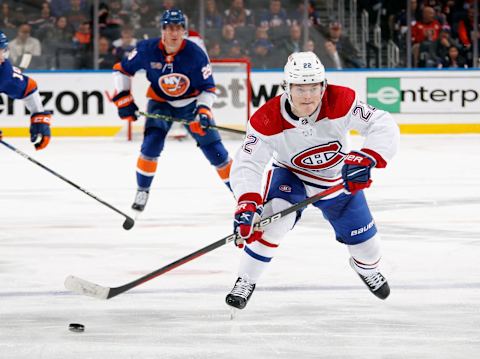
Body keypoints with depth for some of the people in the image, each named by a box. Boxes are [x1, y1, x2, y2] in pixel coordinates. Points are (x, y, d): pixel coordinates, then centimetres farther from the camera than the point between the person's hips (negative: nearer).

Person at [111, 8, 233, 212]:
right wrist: (123, 99, -13)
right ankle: (142, 192, -2)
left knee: (214, 149, -4)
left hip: (191, 103, 0)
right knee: (151, 144, -20)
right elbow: (121, 70, -6)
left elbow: (208, 87, -15)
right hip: (160, 103, 0)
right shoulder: (147, 50, -21)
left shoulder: (195, 54, -23)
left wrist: (203, 111, -30)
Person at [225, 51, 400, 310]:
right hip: (291, 175, -2)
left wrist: (367, 158, -48)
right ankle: (245, 281, -13)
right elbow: (246, 165, -33)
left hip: (340, 179, 2)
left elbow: (383, 126, -30)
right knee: (274, 218, -31)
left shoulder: (341, 102, -31)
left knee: (363, 240, 8)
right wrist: (247, 204, -50)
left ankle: (367, 267, 48)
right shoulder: (267, 121, -32)